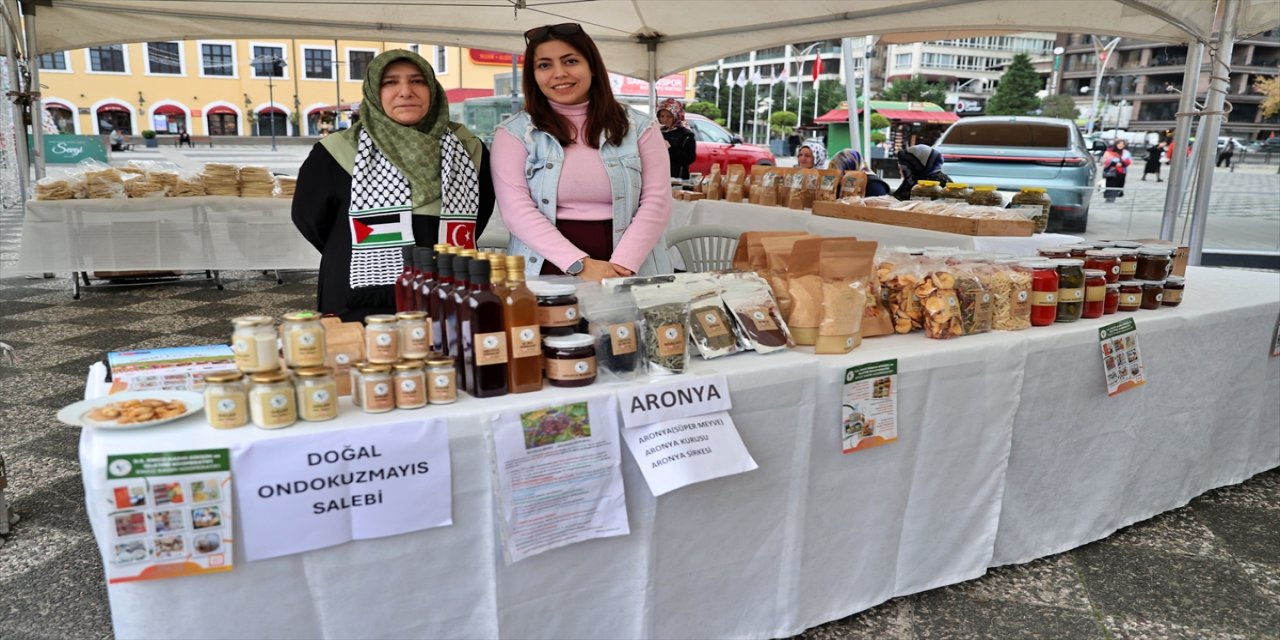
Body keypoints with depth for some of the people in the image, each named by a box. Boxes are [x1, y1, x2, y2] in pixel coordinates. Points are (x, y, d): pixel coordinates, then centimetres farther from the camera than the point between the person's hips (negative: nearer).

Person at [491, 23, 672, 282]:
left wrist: (621, 265, -12)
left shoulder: (639, 127, 10)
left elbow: (656, 202, 2)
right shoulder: (514, 133, 7)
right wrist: (579, 264, -14)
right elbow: (517, 210, -3)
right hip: (547, 275, 0)